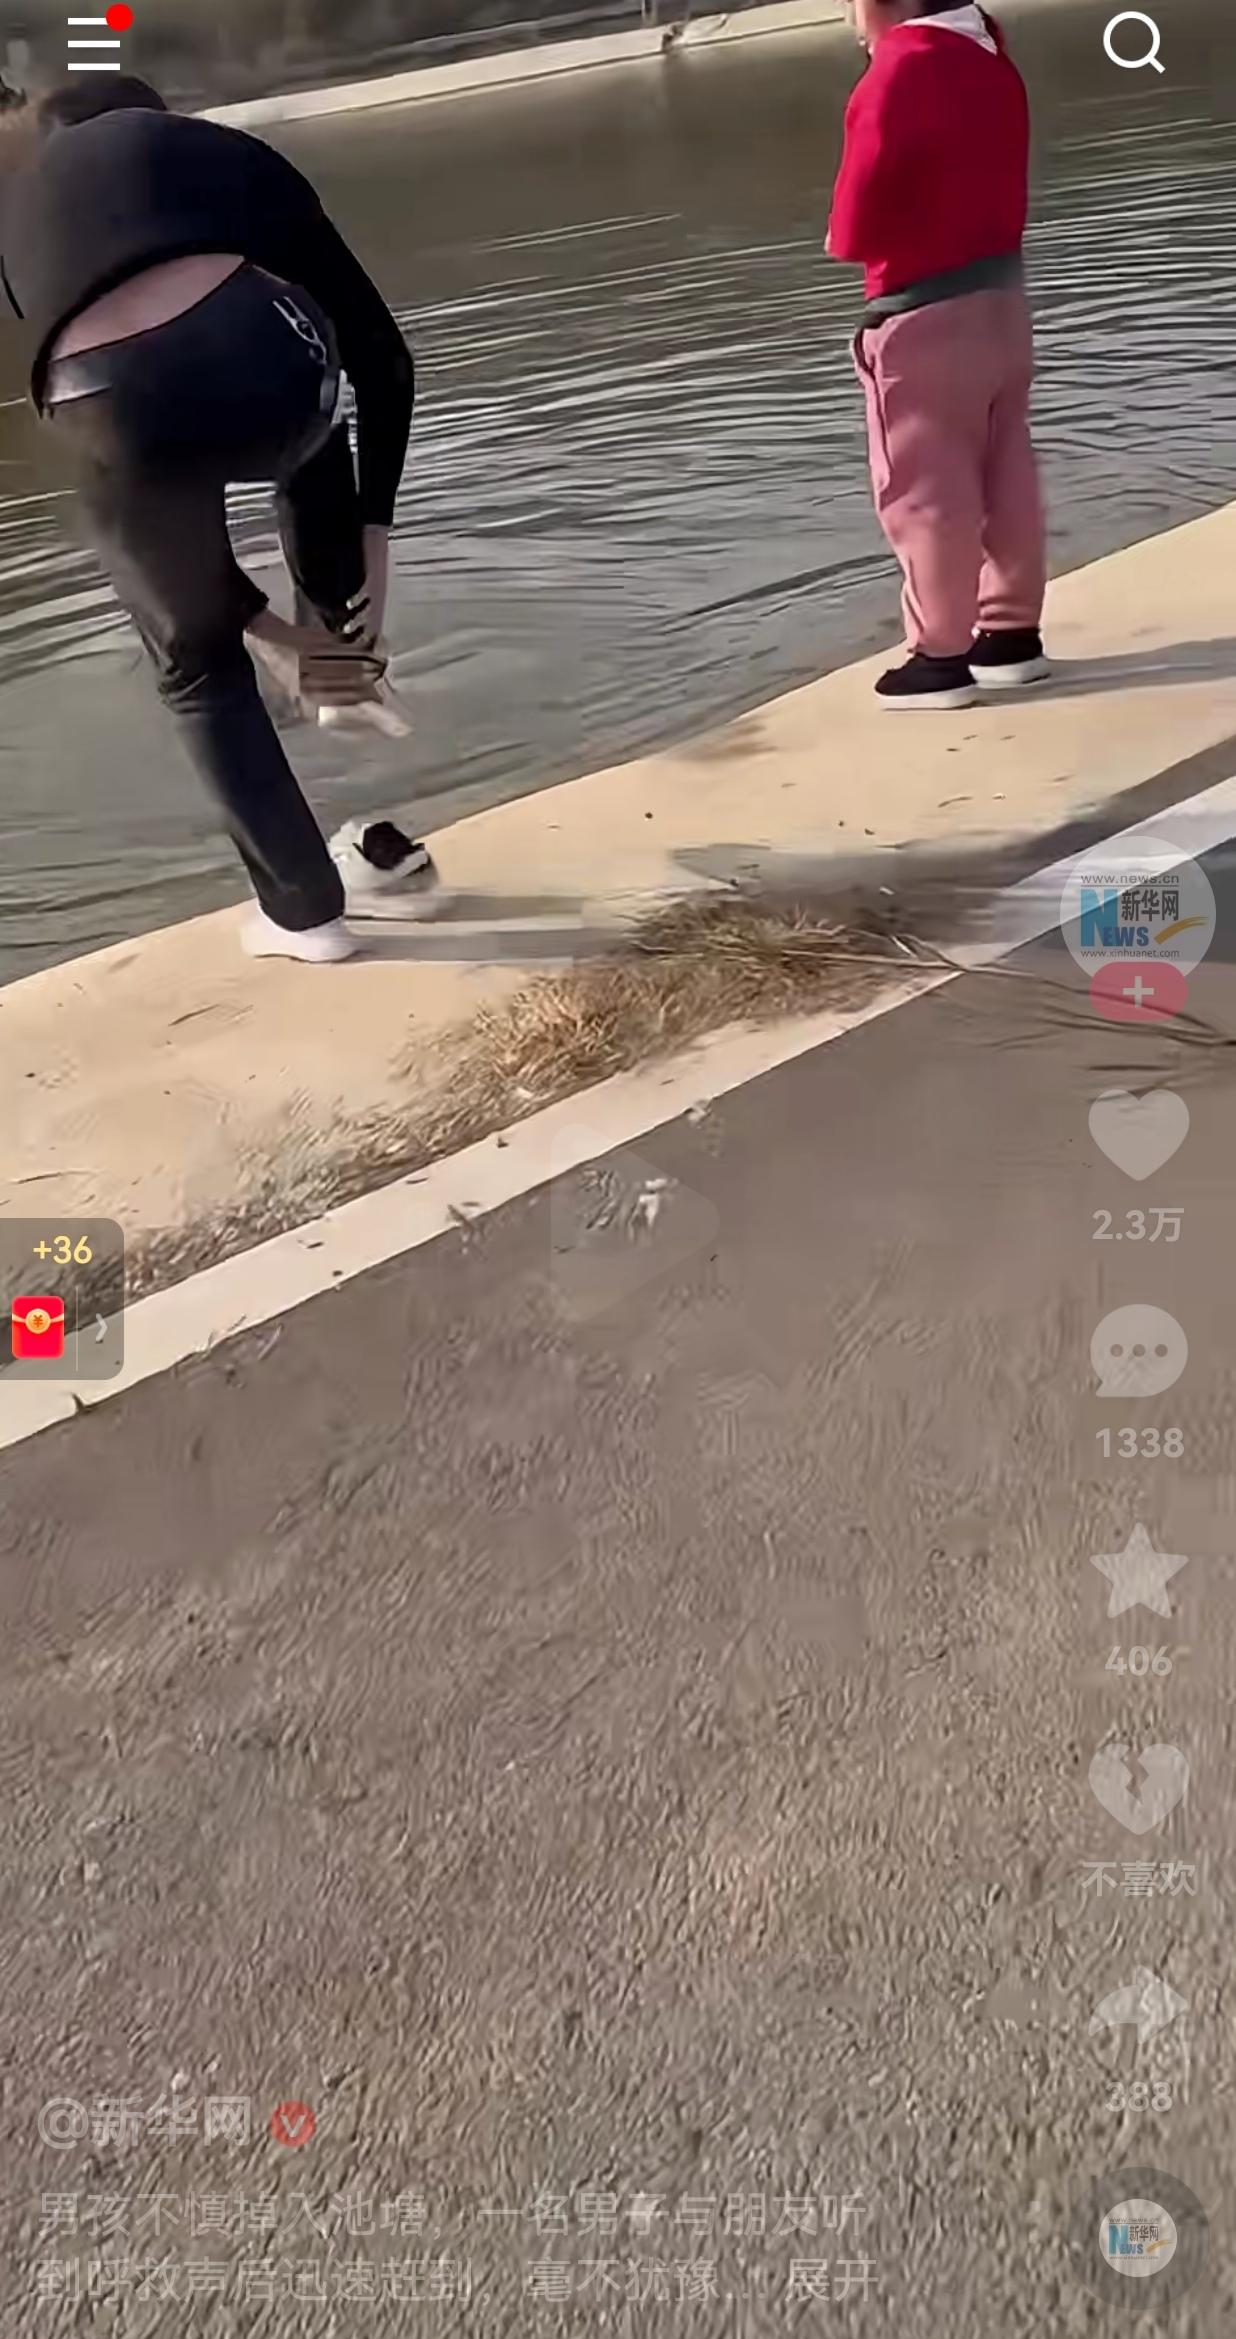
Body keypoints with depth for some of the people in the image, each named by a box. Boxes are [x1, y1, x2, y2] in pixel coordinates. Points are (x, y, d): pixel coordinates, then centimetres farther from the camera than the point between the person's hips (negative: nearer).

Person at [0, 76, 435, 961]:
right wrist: (375, 533, 27)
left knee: (200, 668, 28)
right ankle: (347, 653, 35)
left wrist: (257, 620, 34)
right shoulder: (218, 148, 31)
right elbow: (382, 354, 22)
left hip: (117, 413, 1)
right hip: (256, 354, -1)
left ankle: (303, 909, 33)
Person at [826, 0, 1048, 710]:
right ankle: (1013, 632, 21)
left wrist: (846, 240, 4)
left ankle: (942, 656, 4)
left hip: (926, 311, -9)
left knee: (926, 491, -1)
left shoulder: (900, 72, -17)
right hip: (1000, 288, 9)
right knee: (1006, 474, 13)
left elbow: (859, 218, -16)